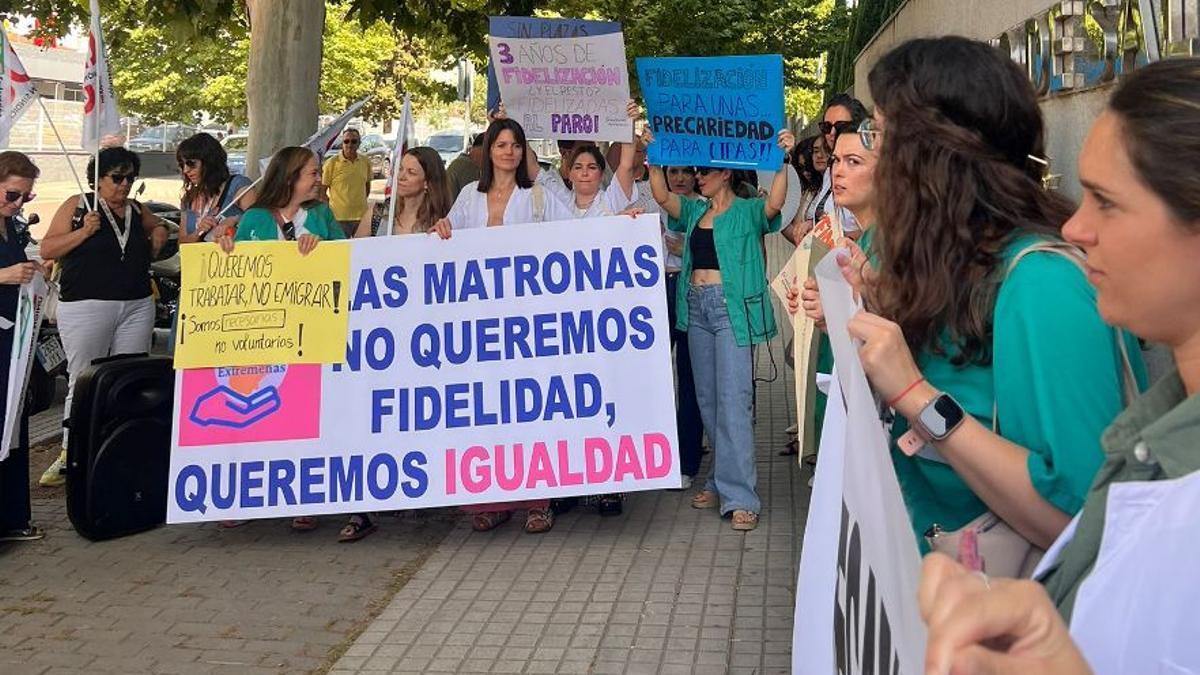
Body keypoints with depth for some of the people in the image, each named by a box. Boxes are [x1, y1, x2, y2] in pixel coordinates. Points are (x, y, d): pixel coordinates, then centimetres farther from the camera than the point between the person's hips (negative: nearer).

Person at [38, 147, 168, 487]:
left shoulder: (138, 211, 15)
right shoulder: (77, 206, 3)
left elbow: (147, 253, 33)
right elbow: (47, 249, -1)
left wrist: (158, 237, 10)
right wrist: (83, 232, -14)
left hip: (137, 306, 4)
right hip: (86, 306, -4)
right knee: (82, 382, -4)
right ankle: (69, 454, 4)